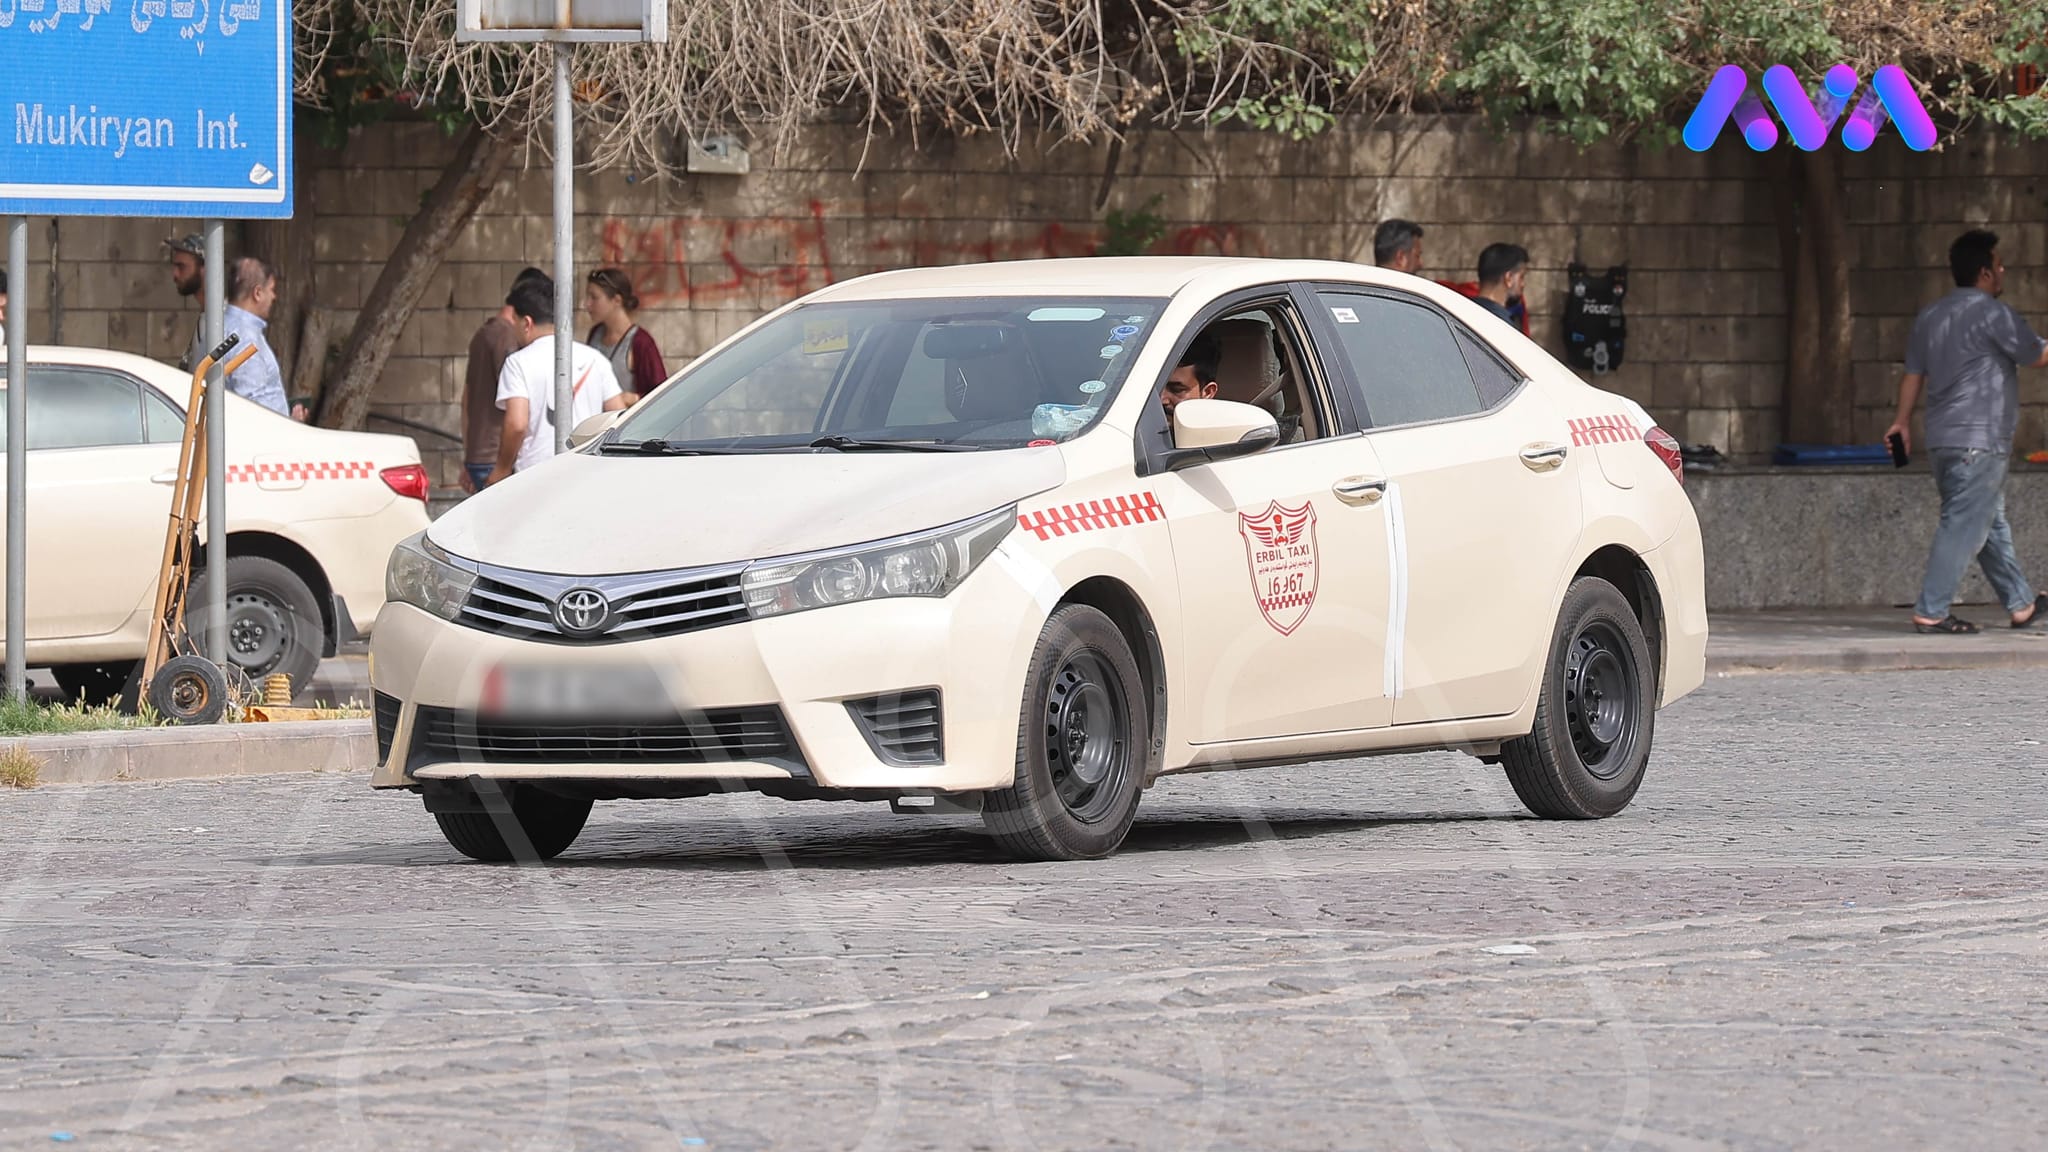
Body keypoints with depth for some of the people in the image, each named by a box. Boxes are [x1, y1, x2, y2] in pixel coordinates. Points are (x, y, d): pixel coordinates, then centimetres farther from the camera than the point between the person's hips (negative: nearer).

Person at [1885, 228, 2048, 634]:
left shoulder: (1930, 316, 13)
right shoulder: (1993, 314, -11)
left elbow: (1914, 373, 15)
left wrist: (1903, 422, 19)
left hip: (1943, 441, 9)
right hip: (1980, 441, -9)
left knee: (1992, 525, 16)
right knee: (1963, 528, -7)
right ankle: (1931, 612, -10)